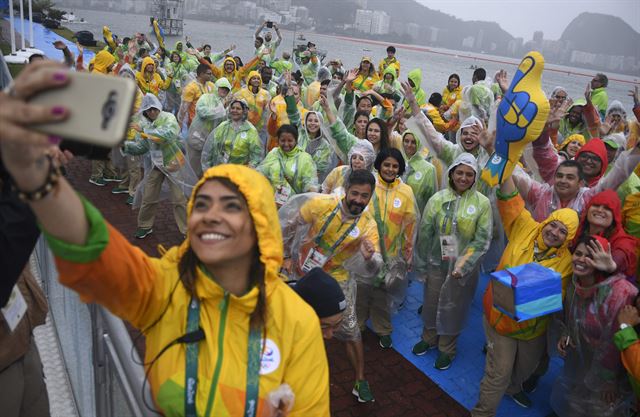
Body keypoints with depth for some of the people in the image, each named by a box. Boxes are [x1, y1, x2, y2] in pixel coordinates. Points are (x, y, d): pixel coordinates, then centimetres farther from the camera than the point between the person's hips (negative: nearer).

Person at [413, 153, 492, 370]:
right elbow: (424, 232, 0)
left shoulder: (482, 203, -10)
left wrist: (463, 265, -17)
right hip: (436, 262, 2)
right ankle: (429, 338, 43)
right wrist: (422, 263, 3)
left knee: (454, 307, 13)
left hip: (465, 268, -1)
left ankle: (447, 349, 35)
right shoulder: (437, 199, -6)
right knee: (431, 301, 16)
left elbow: (482, 239, -10)